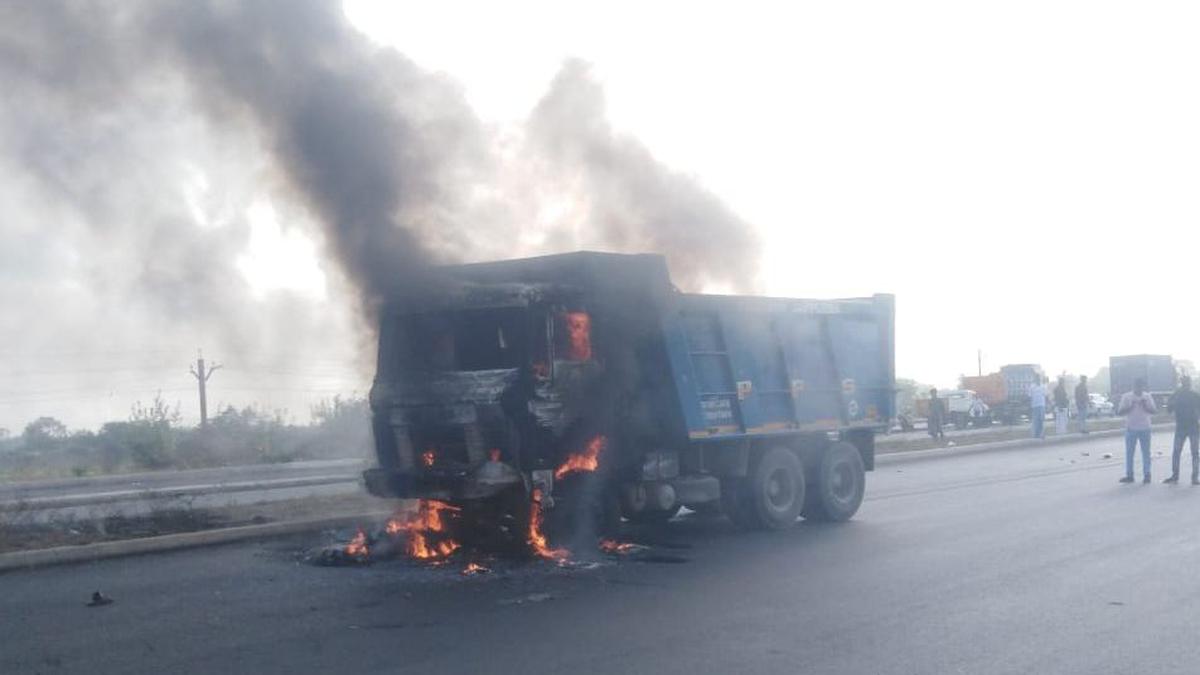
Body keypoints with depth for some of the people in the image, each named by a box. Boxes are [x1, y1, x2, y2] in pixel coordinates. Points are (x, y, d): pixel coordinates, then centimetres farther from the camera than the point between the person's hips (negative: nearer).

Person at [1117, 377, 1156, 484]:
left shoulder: (1148, 397, 3)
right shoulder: (1126, 397, 0)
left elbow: (1153, 411, -3)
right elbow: (1120, 411, -4)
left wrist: (1145, 405, -19)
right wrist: (1130, 406, -17)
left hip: (1145, 428, 0)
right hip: (1131, 428, 0)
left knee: (1146, 452, 3)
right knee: (1129, 452, 3)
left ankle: (1147, 475, 7)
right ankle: (1129, 475, 8)